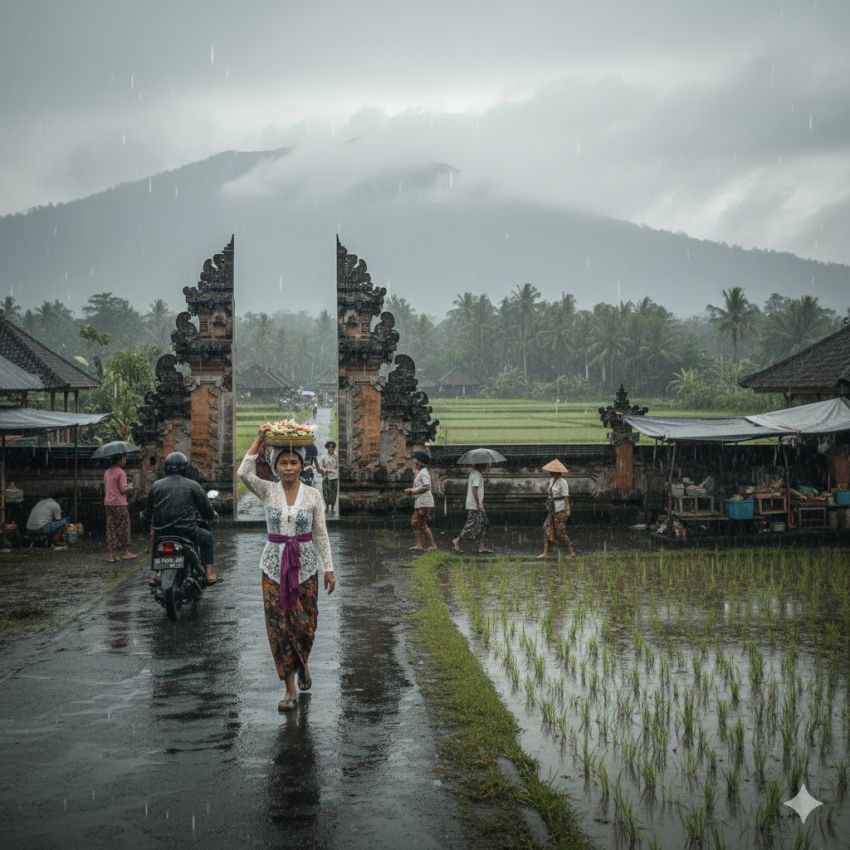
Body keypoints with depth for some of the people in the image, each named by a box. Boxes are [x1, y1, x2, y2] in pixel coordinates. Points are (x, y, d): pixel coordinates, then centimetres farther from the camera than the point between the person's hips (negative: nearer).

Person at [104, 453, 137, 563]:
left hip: (108, 503, 7)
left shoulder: (107, 472, 13)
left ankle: (110, 554, 4)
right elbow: (123, 489, -18)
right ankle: (125, 552, 10)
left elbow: (105, 489, 17)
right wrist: (130, 487, 2)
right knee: (124, 528, 4)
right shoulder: (121, 472, -12)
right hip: (119, 504, -7)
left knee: (111, 529, 7)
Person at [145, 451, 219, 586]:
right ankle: (209, 574, 13)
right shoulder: (193, 485, -1)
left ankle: (155, 574, 27)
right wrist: (212, 515, 25)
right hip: (186, 531, -3)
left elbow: (148, 513, 12)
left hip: (161, 531, 3)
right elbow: (206, 509, 2)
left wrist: (153, 524, 33)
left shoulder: (156, 486, 7)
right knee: (207, 537, 23)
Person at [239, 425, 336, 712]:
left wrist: (329, 568, -2)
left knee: (305, 624, 4)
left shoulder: (312, 494, -1)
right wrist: (259, 440, -23)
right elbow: (244, 472, -22)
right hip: (274, 565, 0)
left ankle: (303, 663, 39)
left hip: (305, 565, 0)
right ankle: (290, 689, 9)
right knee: (279, 626, -1)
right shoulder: (267, 491, -3)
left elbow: (321, 534, 1)